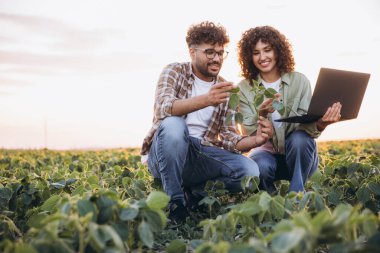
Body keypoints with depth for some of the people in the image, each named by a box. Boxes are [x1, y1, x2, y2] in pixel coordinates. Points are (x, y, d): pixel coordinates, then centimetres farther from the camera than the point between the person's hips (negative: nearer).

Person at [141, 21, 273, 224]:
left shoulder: (226, 90, 9)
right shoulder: (174, 72, -2)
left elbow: (228, 137, 3)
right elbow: (162, 109, -23)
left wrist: (254, 140, -19)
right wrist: (205, 100, -40)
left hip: (201, 154, 4)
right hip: (165, 155, -3)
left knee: (250, 171, -21)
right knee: (173, 124, -36)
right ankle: (175, 202, -20)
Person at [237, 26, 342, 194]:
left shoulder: (299, 81, -5)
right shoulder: (244, 88, -4)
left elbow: (307, 126, -14)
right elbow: (248, 134, -13)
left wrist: (320, 124, -40)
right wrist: (261, 115, -35)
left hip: (299, 156, 0)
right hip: (267, 152, 0)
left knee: (299, 138, -34)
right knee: (259, 166, -34)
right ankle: (272, 198, -1)